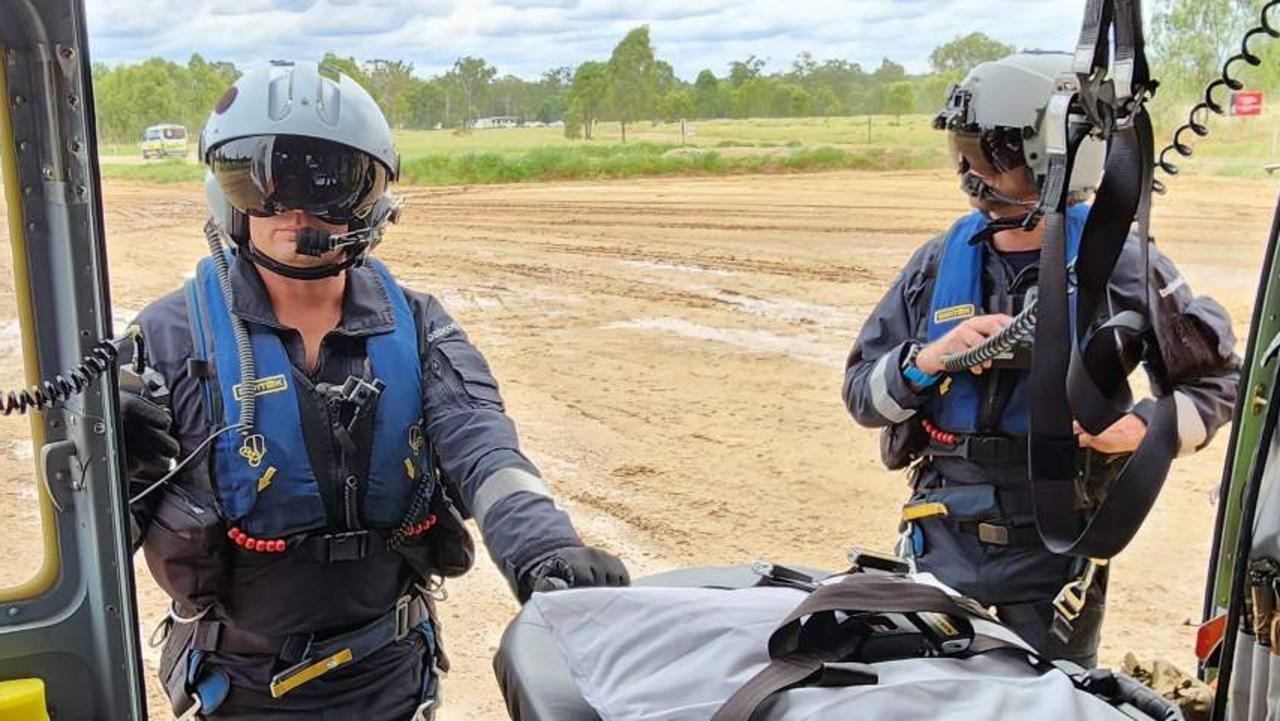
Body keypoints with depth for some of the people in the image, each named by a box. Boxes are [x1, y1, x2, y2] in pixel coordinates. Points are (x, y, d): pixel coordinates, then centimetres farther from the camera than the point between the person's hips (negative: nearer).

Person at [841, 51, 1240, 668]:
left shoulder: (1116, 265, -9)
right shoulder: (941, 262, -2)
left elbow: (1215, 378, 1)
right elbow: (862, 393, -1)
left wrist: (1143, 428, -17)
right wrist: (933, 357, -19)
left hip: (1055, 552, -2)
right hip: (942, 544, 3)